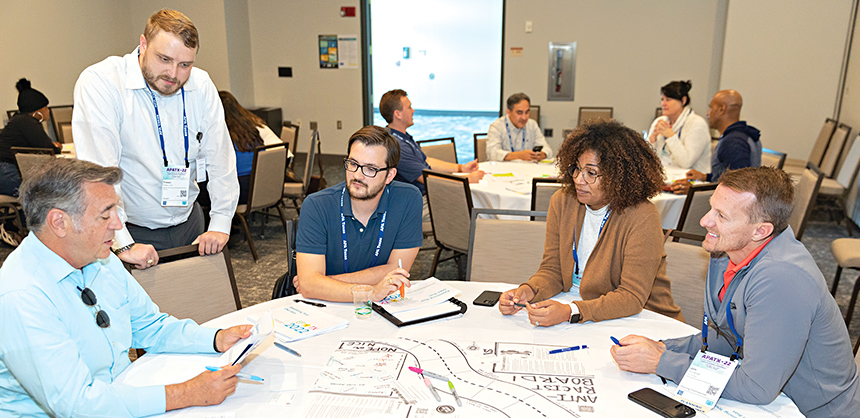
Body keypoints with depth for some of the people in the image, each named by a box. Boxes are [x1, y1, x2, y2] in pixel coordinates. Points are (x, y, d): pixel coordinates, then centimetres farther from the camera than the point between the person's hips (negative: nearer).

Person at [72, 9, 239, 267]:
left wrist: (220, 224, -7)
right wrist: (123, 245, -26)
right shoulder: (99, 83, -16)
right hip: (131, 231, -4)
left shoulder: (201, 86, -3)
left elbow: (220, 160, -1)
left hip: (188, 223, 4)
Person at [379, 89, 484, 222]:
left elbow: (426, 161, 20)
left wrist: (461, 168, 12)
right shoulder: (397, 146, -24)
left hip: (428, 195, 10)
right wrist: (468, 179, -14)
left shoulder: (404, 137, 12)